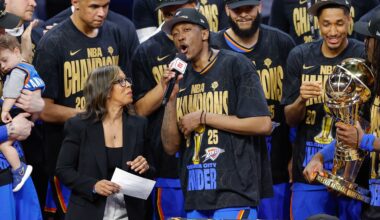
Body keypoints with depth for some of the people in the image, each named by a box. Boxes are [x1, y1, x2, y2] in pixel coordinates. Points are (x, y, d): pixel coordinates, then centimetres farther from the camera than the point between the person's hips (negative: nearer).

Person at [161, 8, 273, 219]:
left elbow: (263, 124, -12)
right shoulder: (180, 78, 13)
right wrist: (171, 98, -4)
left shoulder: (236, 65, -3)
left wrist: (203, 117, -9)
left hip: (234, 193, -5)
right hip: (195, 195, 6)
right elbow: (171, 146, 9)